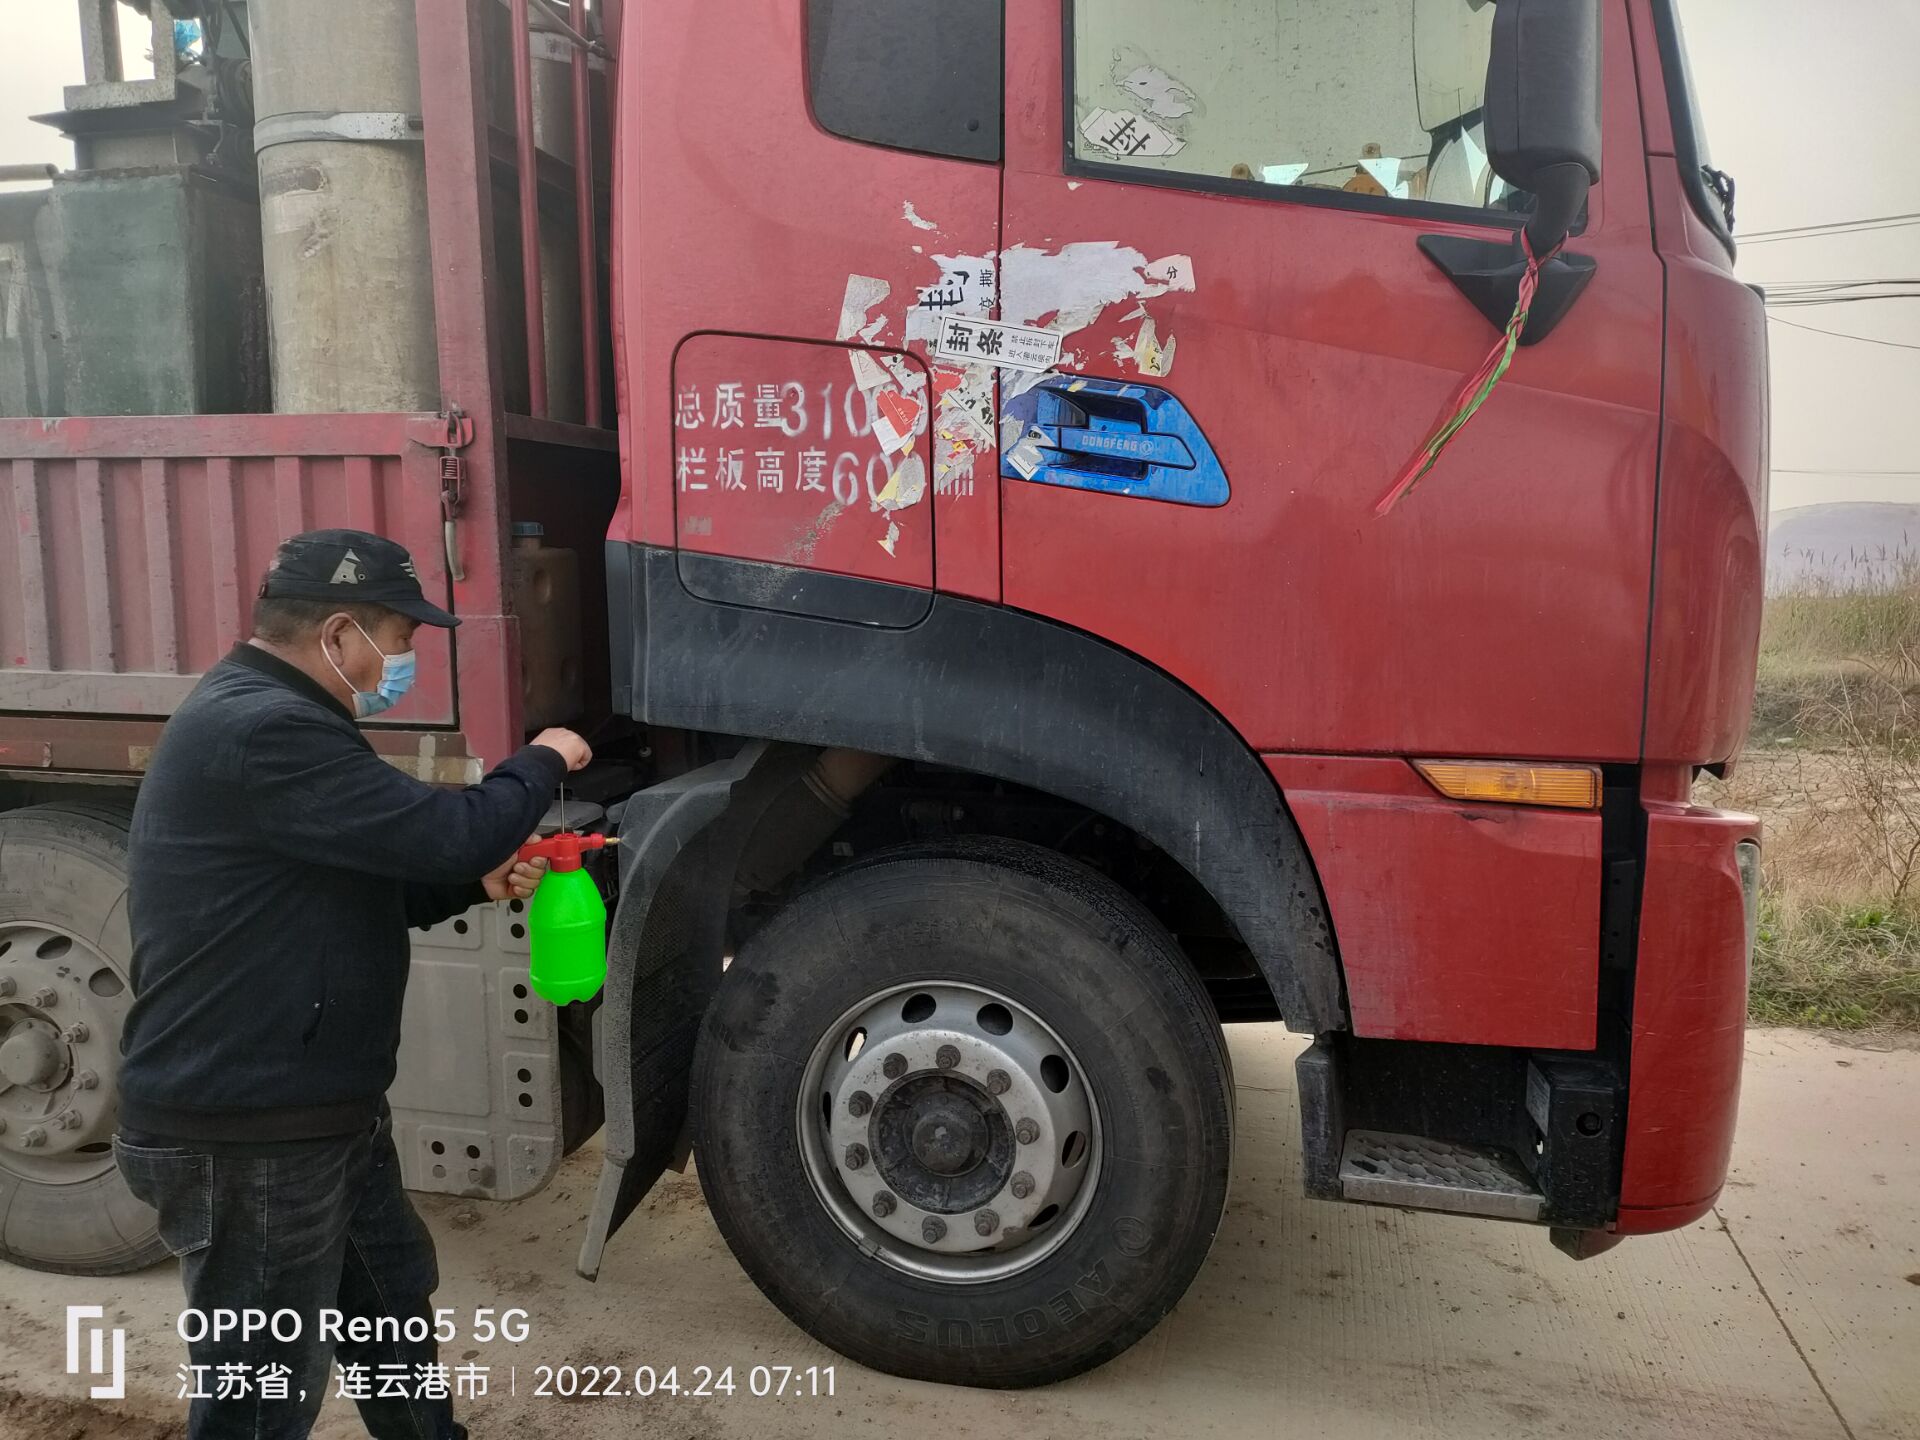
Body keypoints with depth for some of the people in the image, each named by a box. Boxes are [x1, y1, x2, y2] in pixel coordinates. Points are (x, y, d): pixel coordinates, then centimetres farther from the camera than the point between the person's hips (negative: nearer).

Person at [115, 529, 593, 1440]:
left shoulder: (267, 717, 12)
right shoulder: (260, 732, -25)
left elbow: (353, 892, 18)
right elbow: (443, 833, -27)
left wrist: (477, 884, 4)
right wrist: (542, 764, -8)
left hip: (320, 1113, 11)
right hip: (247, 1136, -11)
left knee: (392, 1305, 26)